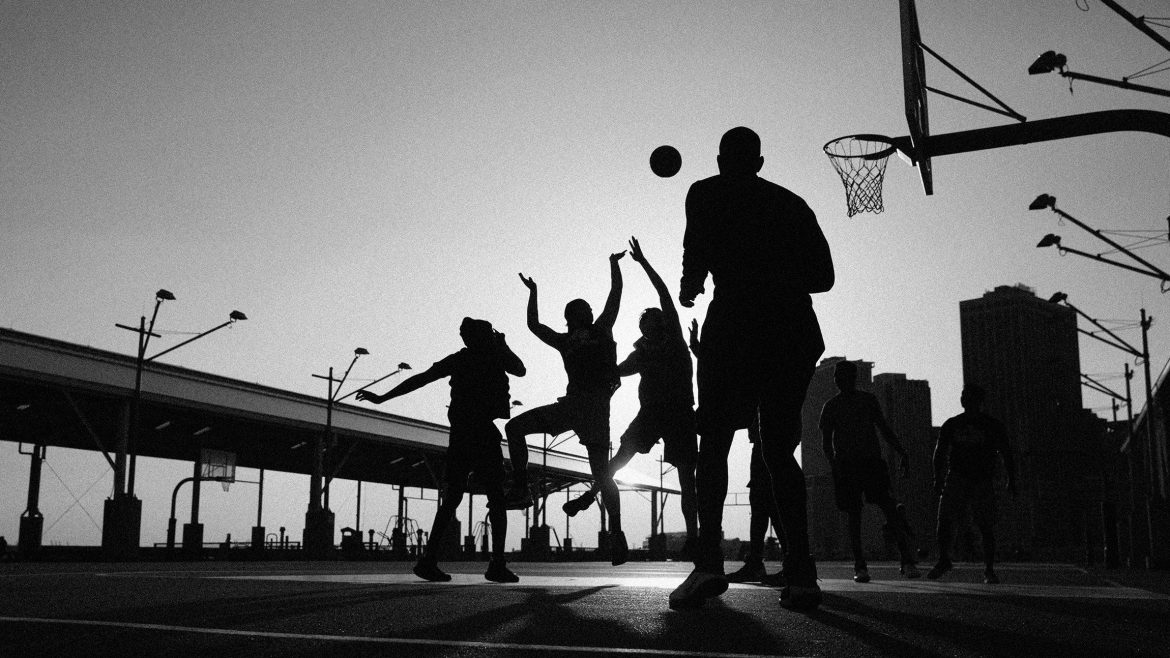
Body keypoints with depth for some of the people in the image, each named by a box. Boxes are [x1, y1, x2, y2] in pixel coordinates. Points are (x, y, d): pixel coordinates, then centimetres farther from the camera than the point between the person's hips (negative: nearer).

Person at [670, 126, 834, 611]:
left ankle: (709, 562, -18)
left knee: (713, 443, -1)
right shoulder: (792, 203, 22)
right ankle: (800, 574, -3)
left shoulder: (707, 193, 11)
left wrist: (689, 288, 18)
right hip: (795, 331, 4)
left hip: (735, 324, -4)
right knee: (780, 451, 8)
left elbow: (697, 260, -2)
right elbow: (824, 276, 17)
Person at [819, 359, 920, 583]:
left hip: (872, 460, 1)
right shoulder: (831, 407, 9)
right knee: (854, 515, -3)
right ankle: (859, 566, 1)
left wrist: (902, 453, 5)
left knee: (889, 507, -14)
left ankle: (907, 560, -17)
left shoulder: (868, 400, 14)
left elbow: (884, 428, 16)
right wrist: (834, 463, -10)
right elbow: (825, 441, 7)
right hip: (846, 464, -1)